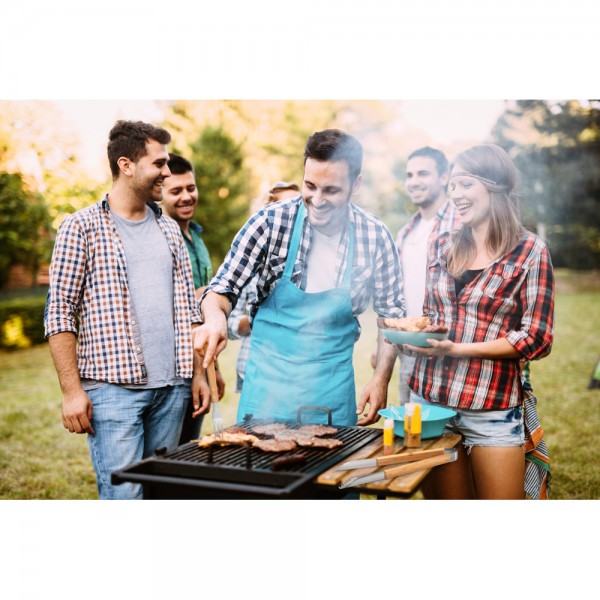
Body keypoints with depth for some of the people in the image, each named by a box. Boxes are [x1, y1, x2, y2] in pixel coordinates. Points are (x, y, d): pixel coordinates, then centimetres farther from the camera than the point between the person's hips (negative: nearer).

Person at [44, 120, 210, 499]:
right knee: (124, 494, -6)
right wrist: (72, 391, -10)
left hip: (172, 389, 5)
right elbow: (59, 314, -5)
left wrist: (198, 373, 11)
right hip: (113, 387, -5)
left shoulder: (169, 229, 14)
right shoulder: (82, 227, -3)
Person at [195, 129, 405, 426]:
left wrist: (381, 378, -4)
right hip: (270, 378, -1)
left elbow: (390, 313, 4)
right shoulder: (271, 222, -12)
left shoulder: (375, 236, -6)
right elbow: (224, 287, -7)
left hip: (333, 388, 2)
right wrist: (215, 317, -29)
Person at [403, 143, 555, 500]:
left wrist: (458, 349, -17)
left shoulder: (530, 251, -6)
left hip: (492, 412, -4)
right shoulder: (443, 248, 8)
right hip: (430, 401, 4)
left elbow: (537, 339, -9)